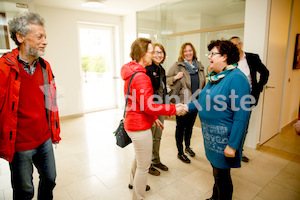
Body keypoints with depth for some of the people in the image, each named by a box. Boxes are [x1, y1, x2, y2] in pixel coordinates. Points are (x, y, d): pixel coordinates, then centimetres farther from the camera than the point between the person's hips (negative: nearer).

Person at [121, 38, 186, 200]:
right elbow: (148, 106, -25)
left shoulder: (132, 72, 9)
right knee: (143, 165, 7)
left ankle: (134, 183, 54)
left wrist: (153, 117, 16)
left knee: (139, 156, 31)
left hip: (133, 123, 11)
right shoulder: (140, 77, -24)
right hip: (140, 126, -11)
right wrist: (174, 109, -17)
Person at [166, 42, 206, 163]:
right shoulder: (177, 65, -6)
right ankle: (180, 152, 20)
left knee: (190, 126, 19)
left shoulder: (199, 66, 9)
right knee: (180, 127, 5)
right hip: (182, 102, -5)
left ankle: (188, 147, 41)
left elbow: (203, 83, 18)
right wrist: (175, 77, -21)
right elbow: (166, 79, -5)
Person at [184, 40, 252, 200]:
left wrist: (233, 145, -22)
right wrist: (188, 107, 1)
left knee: (221, 174, 8)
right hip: (211, 133, 8)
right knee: (216, 170, 24)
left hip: (224, 137, -8)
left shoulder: (236, 78, -19)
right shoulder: (215, 76, 8)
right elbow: (204, 100, 17)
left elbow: (241, 115, -22)